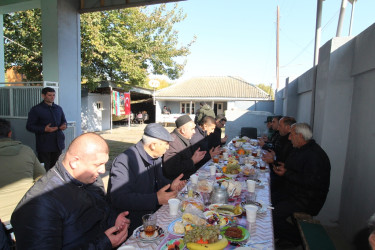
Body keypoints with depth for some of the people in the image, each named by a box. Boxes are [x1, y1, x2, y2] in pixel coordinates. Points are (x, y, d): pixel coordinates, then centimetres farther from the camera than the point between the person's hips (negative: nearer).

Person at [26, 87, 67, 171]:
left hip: (58, 144, 5)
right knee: (45, 170, -1)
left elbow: (63, 120, 25)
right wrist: (44, 129, -19)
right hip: (44, 145, -5)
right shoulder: (36, 110, -3)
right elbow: (29, 126, -4)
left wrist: (64, 125, 0)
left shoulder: (58, 108, 13)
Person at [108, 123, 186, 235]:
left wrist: (170, 185, -4)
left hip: (154, 212, 8)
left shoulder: (156, 157, 5)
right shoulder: (124, 161, -23)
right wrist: (155, 199, -33)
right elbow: (119, 199, -29)